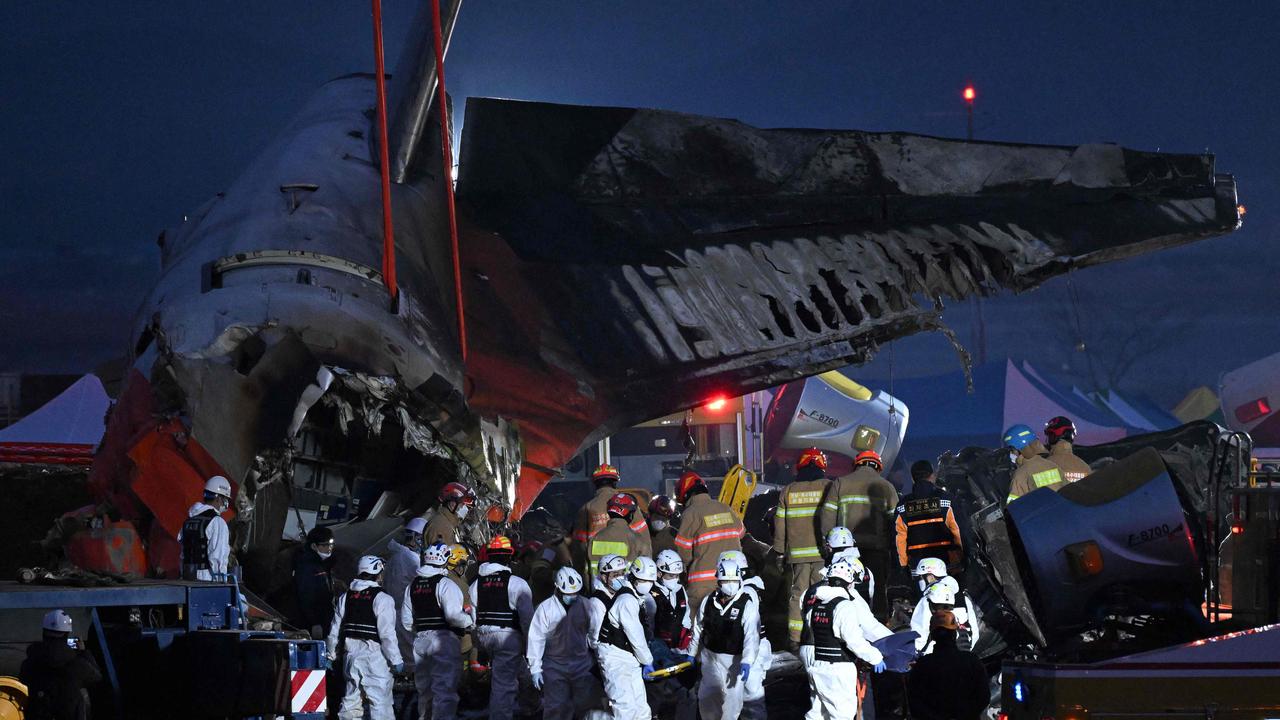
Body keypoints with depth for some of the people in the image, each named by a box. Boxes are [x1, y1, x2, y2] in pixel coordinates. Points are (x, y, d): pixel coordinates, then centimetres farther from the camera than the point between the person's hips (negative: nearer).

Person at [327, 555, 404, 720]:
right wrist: (396, 660, -9)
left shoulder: (346, 598, 8)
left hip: (351, 655, 6)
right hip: (375, 657, -6)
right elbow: (387, 634, -15)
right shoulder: (382, 599, -12)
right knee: (380, 702, -5)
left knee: (352, 699, 13)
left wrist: (332, 655, 25)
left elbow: (335, 631, 13)